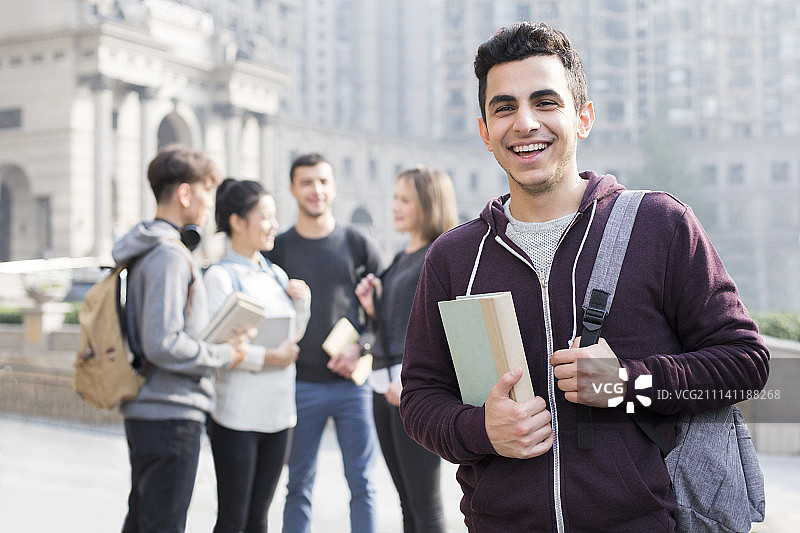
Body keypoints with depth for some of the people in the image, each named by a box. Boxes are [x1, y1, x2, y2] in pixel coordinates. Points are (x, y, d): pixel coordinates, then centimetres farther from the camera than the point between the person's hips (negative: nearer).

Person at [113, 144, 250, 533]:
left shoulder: (148, 250, 14)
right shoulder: (168, 255, -17)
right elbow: (162, 345, -25)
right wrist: (224, 356, -12)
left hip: (145, 410, 10)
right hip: (171, 413, -10)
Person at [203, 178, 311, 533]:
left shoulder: (276, 275, 11)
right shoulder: (220, 276, -10)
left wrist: (302, 301, 3)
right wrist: (267, 357, -18)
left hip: (278, 413, 6)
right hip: (237, 416, -6)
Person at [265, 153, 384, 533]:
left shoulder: (359, 245, 5)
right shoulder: (277, 249, 6)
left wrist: (362, 347, -7)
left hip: (351, 382, 0)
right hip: (301, 385, 0)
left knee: (362, 484, 3)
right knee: (299, 486, 7)